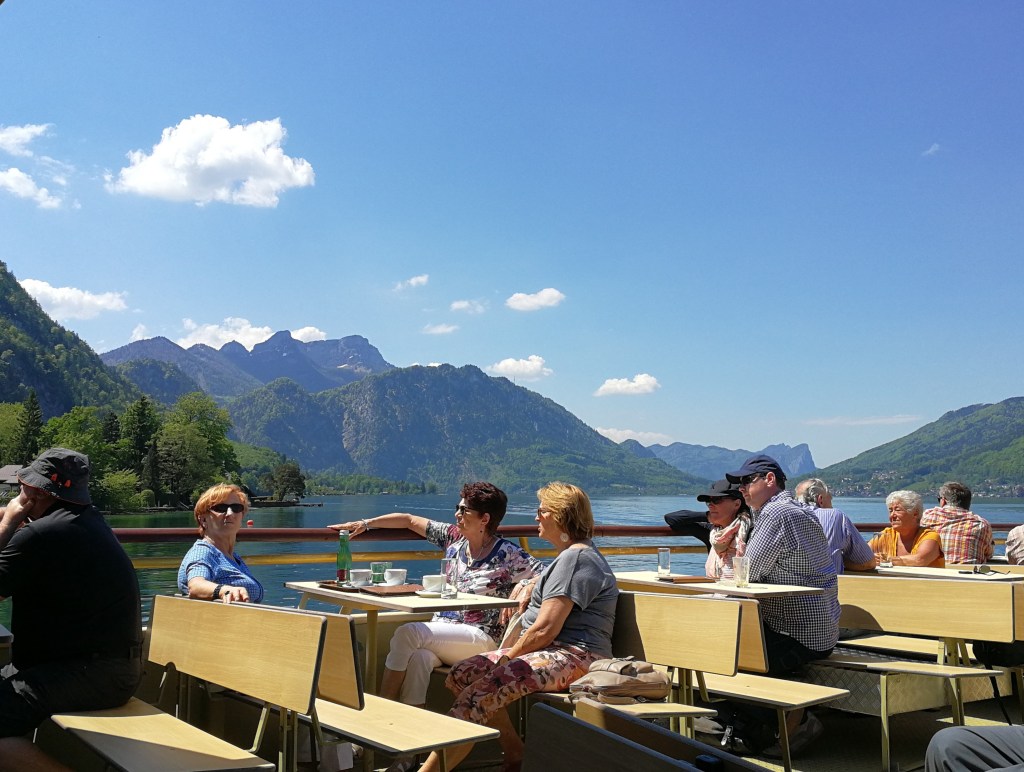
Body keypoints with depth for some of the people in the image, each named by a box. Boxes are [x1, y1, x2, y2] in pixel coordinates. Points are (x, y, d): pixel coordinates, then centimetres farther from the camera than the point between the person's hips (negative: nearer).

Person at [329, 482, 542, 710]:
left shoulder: (507, 554, -4)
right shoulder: (454, 537, 12)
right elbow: (409, 520, 19)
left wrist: (523, 588, -23)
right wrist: (365, 524, 17)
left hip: (482, 638, -5)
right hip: (443, 634, 5)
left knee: (407, 633, -27)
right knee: (418, 657, -33)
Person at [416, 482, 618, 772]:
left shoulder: (575, 558, -12)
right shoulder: (570, 555, 22)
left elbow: (545, 630, -18)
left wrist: (508, 656, -5)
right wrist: (529, 587, 24)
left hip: (573, 658, -11)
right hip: (553, 651, 11)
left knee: (482, 691, -29)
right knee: (461, 674, -2)